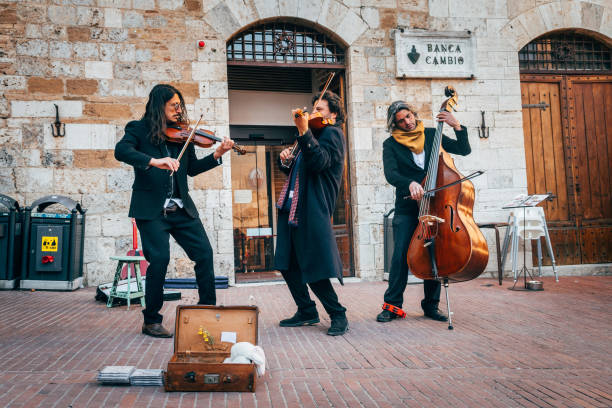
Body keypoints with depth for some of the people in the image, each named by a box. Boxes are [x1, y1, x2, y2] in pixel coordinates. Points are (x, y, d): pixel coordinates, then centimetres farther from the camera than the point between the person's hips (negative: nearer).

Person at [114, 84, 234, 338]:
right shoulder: (139, 129, 1)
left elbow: (192, 168, 11)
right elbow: (121, 151, -18)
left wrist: (217, 155, -4)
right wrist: (154, 161, -33)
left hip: (181, 209, 5)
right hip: (151, 209, -5)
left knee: (204, 253, 0)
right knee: (159, 259, -11)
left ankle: (208, 309, 15)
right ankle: (151, 321, 6)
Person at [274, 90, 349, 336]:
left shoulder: (332, 133, -3)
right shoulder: (313, 135, 24)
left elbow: (319, 162, -23)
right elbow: (296, 168, 27)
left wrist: (304, 131, -30)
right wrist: (286, 159, 6)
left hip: (312, 210, -9)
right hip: (292, 207, 9)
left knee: (313, 269, -9)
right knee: (287, 264, 12)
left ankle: (338, 316, 7)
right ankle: (306, 312, 25)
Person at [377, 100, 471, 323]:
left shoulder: (431, 135, 10)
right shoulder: (391, 144, 3)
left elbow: (464, 150, 10)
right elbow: (391, 174, -12)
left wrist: (457, 126, -3)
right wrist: (409, 183, -30)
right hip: (407, 209, -2)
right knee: (401, 255, -9)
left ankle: (431, 305, 14)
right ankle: (392, 305, 2)